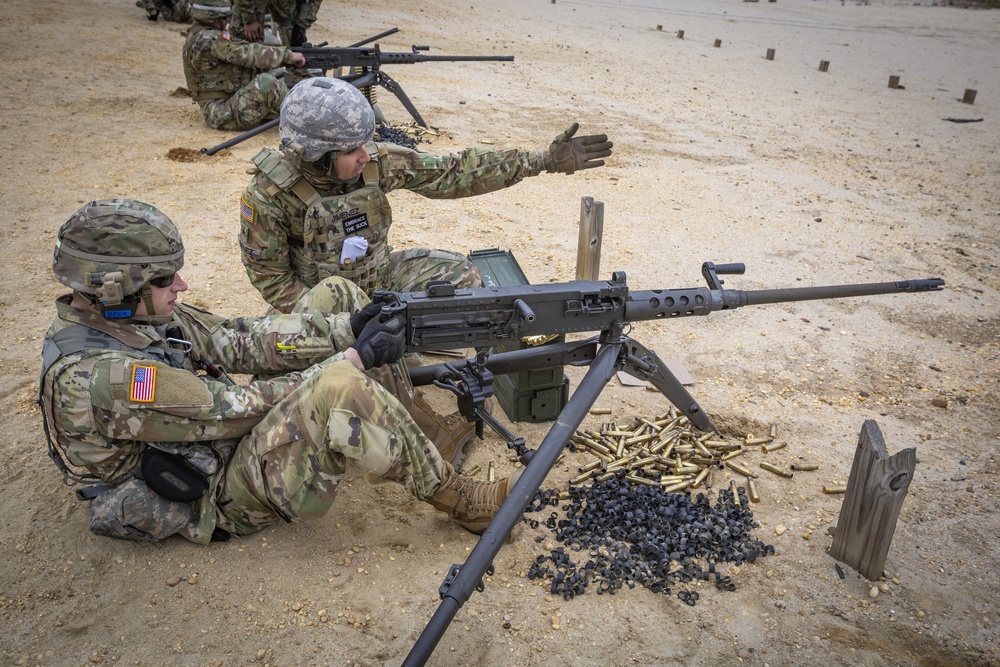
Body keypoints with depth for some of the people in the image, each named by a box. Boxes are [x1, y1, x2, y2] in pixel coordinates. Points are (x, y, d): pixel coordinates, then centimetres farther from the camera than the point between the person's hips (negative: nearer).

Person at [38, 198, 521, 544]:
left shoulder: (133, 310, -2)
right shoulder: (92, 378, -29)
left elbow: (238, 340, -4)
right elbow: (232, 408, -28)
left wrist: (349, 329, -16)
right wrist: (353, 358, -23)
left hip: (231, 439, 9)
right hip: (227, 496, -9)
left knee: (334, 295, 1)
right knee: (340, 389, -39)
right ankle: (466, 503, -19)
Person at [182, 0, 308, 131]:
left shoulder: (200, 36, 14)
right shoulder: (208, 40, -17)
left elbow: (240, 57, 14)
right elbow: (247, 54, -20)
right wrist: (288, 55, -12)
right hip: (223, 114, -11)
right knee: (266, 83, -29)